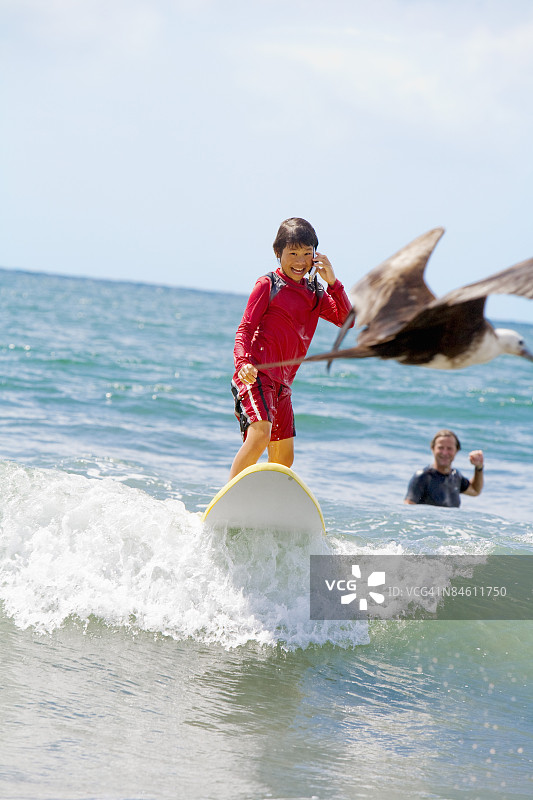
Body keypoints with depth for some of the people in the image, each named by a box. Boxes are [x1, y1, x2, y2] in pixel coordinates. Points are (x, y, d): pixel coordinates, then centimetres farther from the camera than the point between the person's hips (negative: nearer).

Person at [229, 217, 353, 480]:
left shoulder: (315, 293, 17)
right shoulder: (268, 285, -2)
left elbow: (347, 320, 5)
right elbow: (244, 329, -5)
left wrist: (332, 282, -5)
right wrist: (243, 362, -23)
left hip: (282, 384, 8)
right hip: (257, 375, -8)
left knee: (284, 457, 9)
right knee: (260, 434, -27)